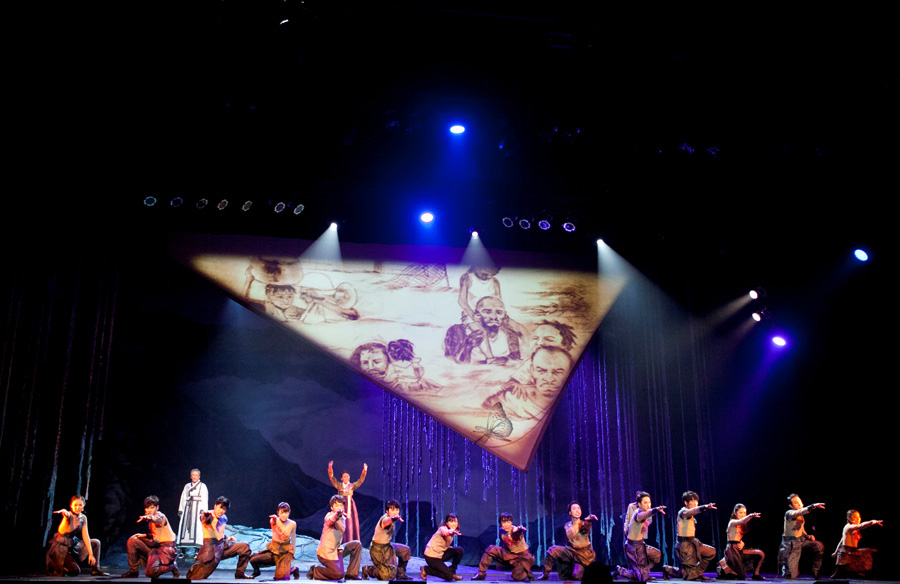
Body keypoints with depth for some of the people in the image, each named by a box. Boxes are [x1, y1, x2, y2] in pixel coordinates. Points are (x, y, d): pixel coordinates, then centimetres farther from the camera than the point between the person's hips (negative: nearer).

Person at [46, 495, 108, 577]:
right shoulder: (69, 515, -18)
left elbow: (85, 536, -2)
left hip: (73, 546, 7)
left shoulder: (83, 518, 0)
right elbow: (61, 532, -37)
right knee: (75, 571, -17)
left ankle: (95, 570, 5)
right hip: (60, 548, -7)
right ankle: (53, 567, 6)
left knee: (96, 543, 3)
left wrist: (91, 554, -7)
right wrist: (66, 517, -54)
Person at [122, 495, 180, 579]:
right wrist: (144, 535, 7)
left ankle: (171, 566, 5)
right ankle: (133, 571, 11)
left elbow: (157, 518, -41)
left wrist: (148, 517, -64)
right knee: (132, 541, 2)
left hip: (166, 547, -9)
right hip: (155, 546, 9)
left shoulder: (160, 515, -14)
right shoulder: (150, 521, 12)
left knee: (150, 572, -24)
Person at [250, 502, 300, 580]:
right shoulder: (274, 521, -11)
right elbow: (275, 538, -16)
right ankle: (256, 572, 20)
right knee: (253, 559, -14)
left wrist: (293, 551, 11)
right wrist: (274, 524, -24)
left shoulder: (292, 524, -9)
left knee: (281, 577, -13)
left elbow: (293, 538, 5)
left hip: (286, 551, -2)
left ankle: (294, 570, 19)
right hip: (274, 550, 2)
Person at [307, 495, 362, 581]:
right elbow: (330, 520, -40)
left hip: (336, 549, 8)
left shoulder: (343, 518, 12)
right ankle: (314, 571, 3)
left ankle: (351, 574, 2)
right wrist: (337, 514, -61)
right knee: (338, 575, -20)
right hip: (326, 551, -8)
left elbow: (342, 530, -2)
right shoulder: (329, 515, -14)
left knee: (357, 545, -1)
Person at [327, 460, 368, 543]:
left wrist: (364, 471, -17)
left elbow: (360, 480, -2)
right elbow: (332, 478, -3)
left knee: (352, 524, 0)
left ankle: (353, 542, 7)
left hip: (350, 505, 1)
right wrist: (330, 469, -19)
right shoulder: (339, 485, 8)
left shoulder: (352, 485, 9)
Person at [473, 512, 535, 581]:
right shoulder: (502, 531, -6)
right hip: (509, 554, 6)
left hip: (521, 556, -6)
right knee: (491, 549, -13)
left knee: (517, 577, -24)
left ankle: (527, 572, 12)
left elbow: (516, 536, -52)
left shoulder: (515, 530, -26)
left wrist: (519, 530, -75)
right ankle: (481, 574, -2)